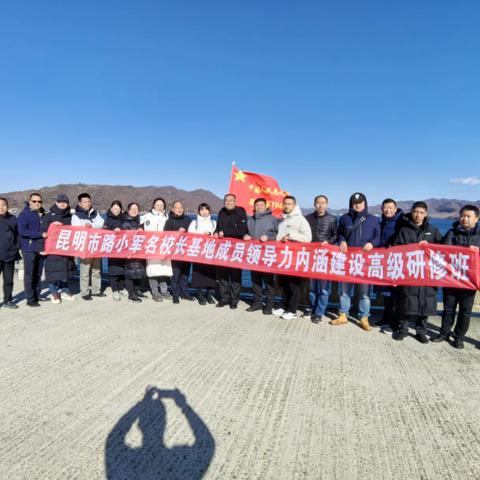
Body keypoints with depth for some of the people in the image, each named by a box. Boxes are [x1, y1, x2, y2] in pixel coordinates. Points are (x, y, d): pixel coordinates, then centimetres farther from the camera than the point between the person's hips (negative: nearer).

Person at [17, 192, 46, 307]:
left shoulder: (43, 215, 14)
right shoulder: (24, 214, -5)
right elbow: (22, 231, -16)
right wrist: (40, 234, -20)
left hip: (41, 249, 6)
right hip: (29, 249, -6)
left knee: (38, 274, 11)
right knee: (29, 274, -2)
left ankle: (37, 295, 20)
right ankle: (30, 299, 2)